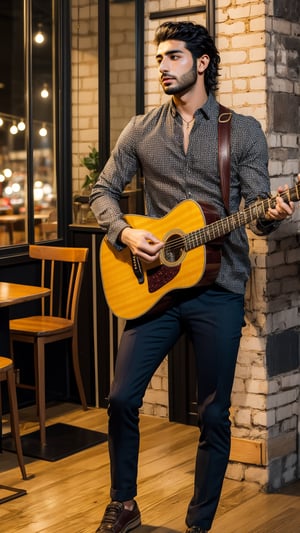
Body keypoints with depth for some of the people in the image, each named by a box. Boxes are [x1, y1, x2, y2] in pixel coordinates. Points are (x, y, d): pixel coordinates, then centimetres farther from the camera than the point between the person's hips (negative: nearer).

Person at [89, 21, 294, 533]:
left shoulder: (244, 131, 2)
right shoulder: (141, 130, 8)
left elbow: (257, 212, 2)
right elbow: (103, 190, 10)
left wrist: (271, 214, -22)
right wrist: (124, 232, -9)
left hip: (218, 290, -2)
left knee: (214, 414, 4)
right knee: (122, 396, 0)